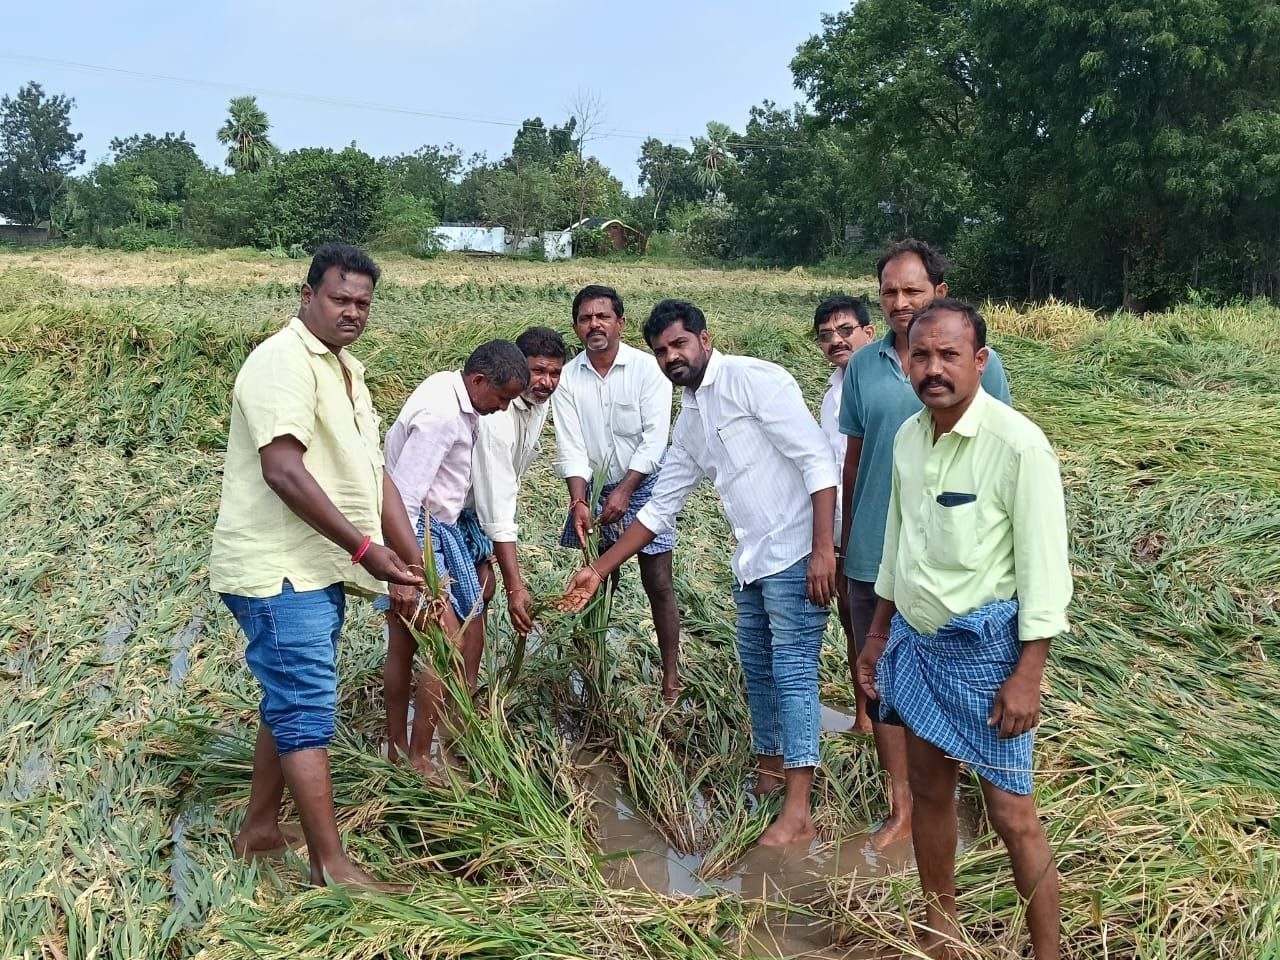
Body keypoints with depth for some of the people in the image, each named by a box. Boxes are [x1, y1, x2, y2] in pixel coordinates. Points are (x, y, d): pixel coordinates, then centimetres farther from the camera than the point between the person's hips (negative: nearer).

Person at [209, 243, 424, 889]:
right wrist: (366, 548, -26)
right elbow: (283, 471, -25)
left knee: (290, 701, 17)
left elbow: (373, 474, 15)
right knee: (308, 710, -6)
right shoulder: (284, 361, -14)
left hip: (320, 569, 10)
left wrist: (410, 564, 9)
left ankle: (259, 827, 31)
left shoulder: (347, 370, 16)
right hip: (278, 570, -10)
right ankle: (331, 864, 0)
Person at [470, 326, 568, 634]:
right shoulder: (495, 415, -35)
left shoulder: (540, 401, -8)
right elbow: (496, 504, -39)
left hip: (470, 505, 8)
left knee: (483, 585, 10)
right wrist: (514, 586, -41)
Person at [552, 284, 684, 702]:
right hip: (594, 489, 3)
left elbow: (655, 438, -16)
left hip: (642, 485, -3)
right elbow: (570, 447, -10)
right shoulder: (567, 378, -5)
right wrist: (578, 502, -22)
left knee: (658, 584, -2)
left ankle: (671, 679, 5)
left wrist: (624, 492, -21)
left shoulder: (647, 369, -12)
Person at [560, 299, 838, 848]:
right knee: (757, 667, 17)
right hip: (751, 559, 9)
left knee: (793, 670, -7)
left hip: (796, 554, -8)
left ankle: (797, 814, -2)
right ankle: (772, 768, 35)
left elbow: (817, 460, -17)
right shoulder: (689, 422, 15)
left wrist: (822, 549, -23)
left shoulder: (753, 380, -11)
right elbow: (660, 508, 21)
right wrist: (600, 571, 19)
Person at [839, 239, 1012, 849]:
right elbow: (854, 458, 9)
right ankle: (901, 807, 24)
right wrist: (846, 540, 11)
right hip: (874, 555, 3)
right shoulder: (863, 366, 3)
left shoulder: (978, 361, -5)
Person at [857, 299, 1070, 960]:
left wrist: (1028, 675, -18)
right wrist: (878, 633, 18)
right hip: (916, 638, 7)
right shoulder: (908, 436, 3)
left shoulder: (1016, 443, -17)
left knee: (1010, 814, -1)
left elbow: (1045, 566, -16)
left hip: (984, 645, -6)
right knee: (928, 789, 17)